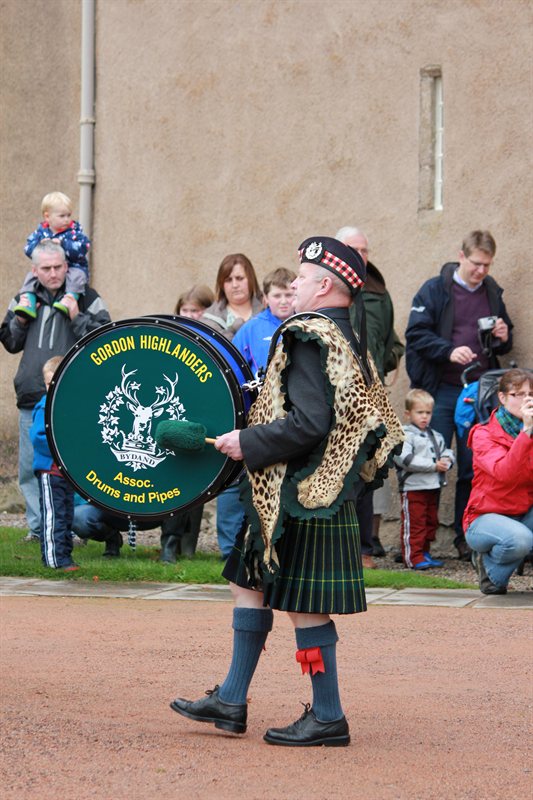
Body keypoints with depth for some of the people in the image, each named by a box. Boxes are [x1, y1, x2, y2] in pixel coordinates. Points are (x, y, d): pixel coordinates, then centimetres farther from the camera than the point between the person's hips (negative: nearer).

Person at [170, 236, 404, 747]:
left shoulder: (309, 339, -18)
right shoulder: (346, 340, 13)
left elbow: (308, 424, -26)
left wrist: (248, 442, -16)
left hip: (303, 497, -10)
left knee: (303, 605, -3)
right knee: (250, 585, 15)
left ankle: (328, 718, 5)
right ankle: (231, 702, 21)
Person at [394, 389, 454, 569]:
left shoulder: (435, 436, 15)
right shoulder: (405, 435, -10)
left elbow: (447, 452, 20)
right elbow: (405, 459, -21)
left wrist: (446, 461, -7)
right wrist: (433, 466, -19)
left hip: (433, 486, 8)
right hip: (413, 487, -8)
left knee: (431, 522, 14)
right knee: (414, 524, -6)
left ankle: (425, 553, 24)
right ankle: (414, 558, -5)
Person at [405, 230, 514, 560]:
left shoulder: (493, 294, 13)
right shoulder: (434, 290, -1)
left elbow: (504, 346, 22)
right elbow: (417, 333, -8)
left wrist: (504, 338, -1)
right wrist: (449, 351, -22)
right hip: (440, 392, -4)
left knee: (474, 468, 4)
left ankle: (467, 536, 12)